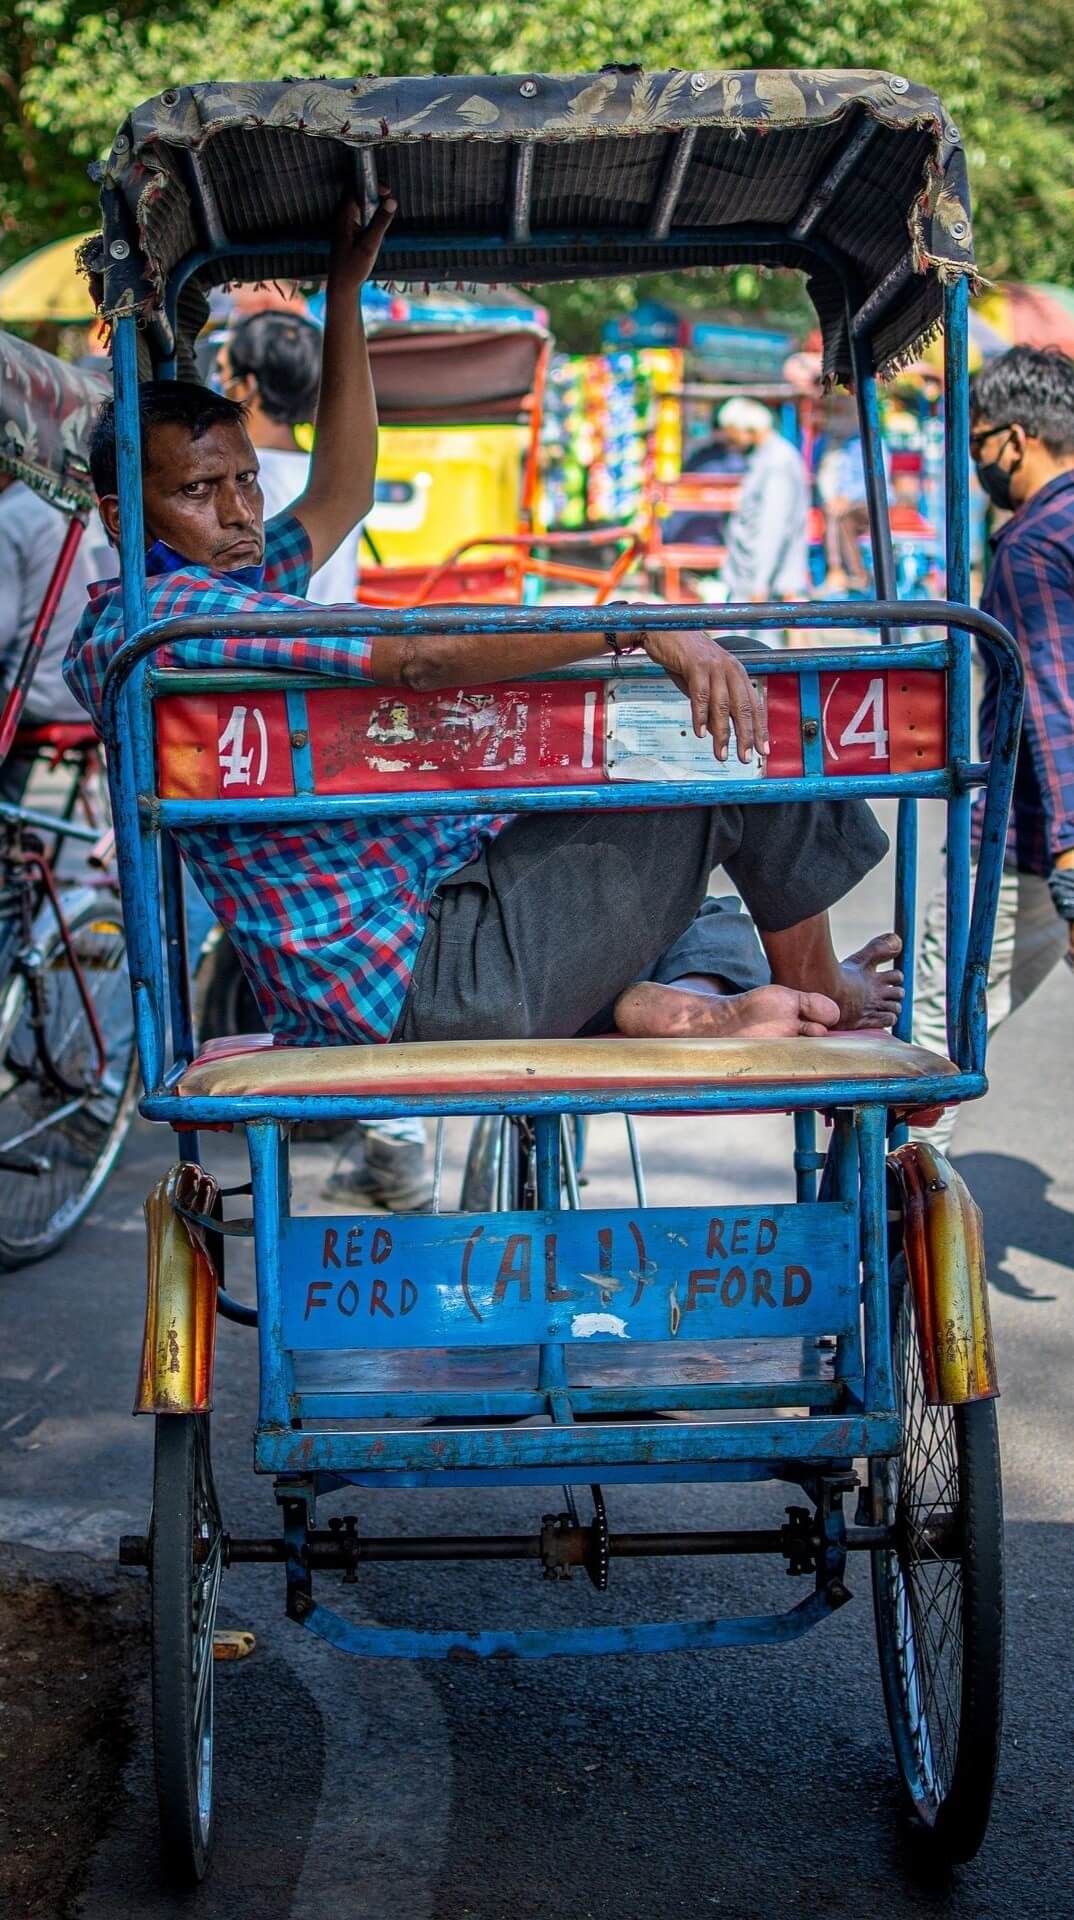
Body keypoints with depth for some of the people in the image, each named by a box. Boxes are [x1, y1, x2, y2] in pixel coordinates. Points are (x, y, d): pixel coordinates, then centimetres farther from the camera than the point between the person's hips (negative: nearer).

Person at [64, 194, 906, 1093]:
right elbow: (419, 653, -25)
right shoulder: (167, 616, -15)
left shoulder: (221, 595, 17)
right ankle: (813, 986, 18)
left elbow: (340, 495, 27)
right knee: (742, 743, -4)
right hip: (424, 987, -11)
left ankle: (678, 1001, 4)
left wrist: (345, 295, 25)